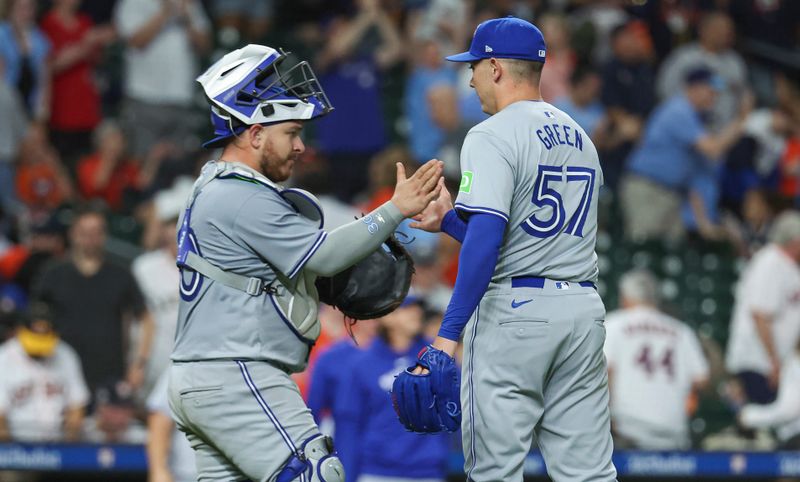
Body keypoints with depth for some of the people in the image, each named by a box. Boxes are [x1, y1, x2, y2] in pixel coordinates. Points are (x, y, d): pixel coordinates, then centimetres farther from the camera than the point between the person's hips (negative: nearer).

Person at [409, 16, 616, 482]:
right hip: (584, 310, 7)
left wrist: (449, 331, -22)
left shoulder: (493, 136, -7)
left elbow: (487, 239, -19)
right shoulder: (579, 137, 18)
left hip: (513, 310, -7)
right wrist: (449, 220, 26)